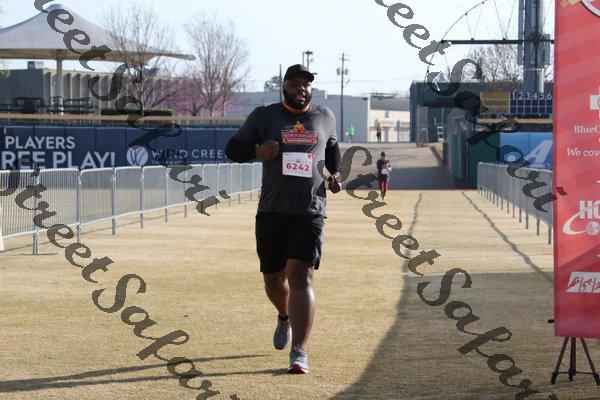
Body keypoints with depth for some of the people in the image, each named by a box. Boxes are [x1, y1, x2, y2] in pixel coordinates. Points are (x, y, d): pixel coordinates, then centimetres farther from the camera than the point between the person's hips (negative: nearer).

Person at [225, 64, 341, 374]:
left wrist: (335, 174, 10)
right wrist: (256, 152, -12)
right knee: (273, 279, 12)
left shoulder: (325, 117, 11)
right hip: (271, 212, 1)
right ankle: (285, 318, 47)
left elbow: (332, 147, 29)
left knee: (301, 278, -16)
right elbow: (232, 148, 9)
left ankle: (299, 352, -19)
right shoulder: (265, 116, 5)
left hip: (310, 213, -1)